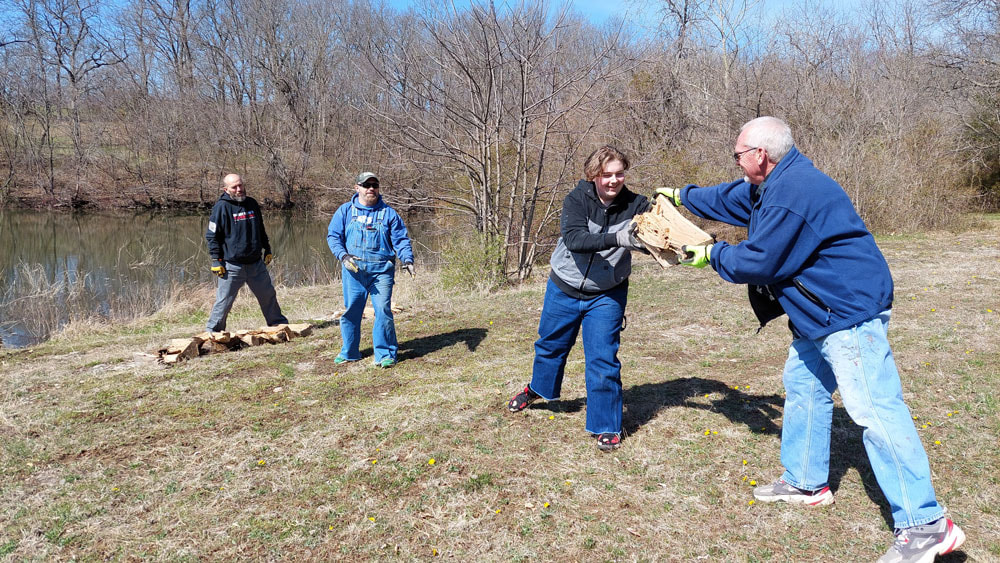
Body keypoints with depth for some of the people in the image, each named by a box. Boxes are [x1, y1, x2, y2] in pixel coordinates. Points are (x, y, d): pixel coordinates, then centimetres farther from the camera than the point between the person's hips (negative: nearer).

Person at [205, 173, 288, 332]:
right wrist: (216, 261, -11)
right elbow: (212, 236, -6)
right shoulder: (222, 207, -8)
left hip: (256, 263, 5)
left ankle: (279, 324, 30)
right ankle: (213, 331, 14)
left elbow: (261, 230, 22)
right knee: (224, 301, 0)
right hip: (231, 265, -5)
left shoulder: (252, 203, 9)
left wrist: (267, 250, 20)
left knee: (268, 295, 14)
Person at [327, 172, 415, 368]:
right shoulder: (345, 211, 9)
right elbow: (333, 236, 7)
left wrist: (407, 259, -11)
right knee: (351, 310, 8)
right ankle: (349, 352, 24)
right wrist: (343, 255, -10)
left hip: (381, 271, -1)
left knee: (383, 310, -9)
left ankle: (385, 354, 1)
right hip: (353, 271, 1)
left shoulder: (388, 213, 8)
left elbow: (401, 240, 6)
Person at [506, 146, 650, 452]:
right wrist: (617, 238, -47)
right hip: (564, 289, 1)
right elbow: (574, 239, -34)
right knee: (550, 345, 21)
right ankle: (538, 387, 51)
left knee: (603, 358, -6)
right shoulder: (577, 199, -18)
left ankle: (607, 426, 11)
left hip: (606, 295, -1)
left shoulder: (635, 205, -15)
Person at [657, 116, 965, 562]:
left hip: (850, 311, -12)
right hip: (822, 313, 12)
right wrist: (681, 196, 39)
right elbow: (728, 199, 29)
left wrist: (712, 254, -1)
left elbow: (757, 262, -19)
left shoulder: (790, 193, -23)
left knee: (874, 408, -14)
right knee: (803, 386, 20)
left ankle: (925, 525, -10)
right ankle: (806, 483, 33)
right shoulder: (775, 183, 11)